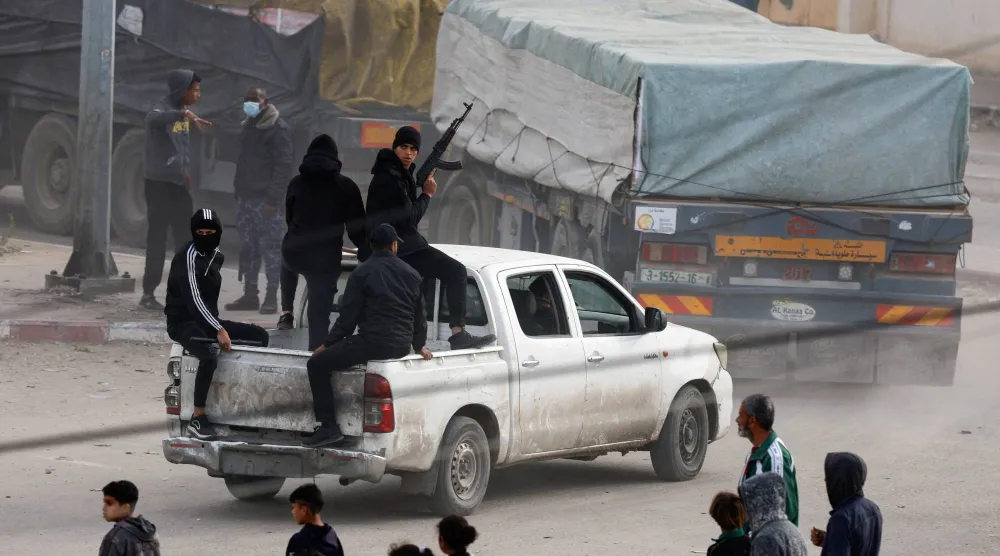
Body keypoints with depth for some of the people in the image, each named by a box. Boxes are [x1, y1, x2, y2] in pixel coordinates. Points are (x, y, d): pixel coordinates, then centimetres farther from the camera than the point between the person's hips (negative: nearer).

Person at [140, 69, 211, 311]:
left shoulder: (181, 111, 12)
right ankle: (148, 293, -3)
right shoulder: (163, 108, -14)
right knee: (157, 238, -7)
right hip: (159, 183, -8)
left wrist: (186, 172, 13)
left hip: (179, 183, 8)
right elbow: (152, 119, -40)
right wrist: (184, 114, -51)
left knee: (186, 237, 8)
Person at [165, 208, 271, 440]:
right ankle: (198, 419, -32)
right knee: (209, 357, -36)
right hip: (183, 323, -9)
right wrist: (219, 330, -30)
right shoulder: (188, 257, -17)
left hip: (207, 321, 9)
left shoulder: (216, 256, 9)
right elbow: (193, 299, -26)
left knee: (260, 336, 4)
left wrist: (218, 326, 13)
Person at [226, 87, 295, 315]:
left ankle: (271, 298, -4)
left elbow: (284, 166, -14)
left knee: (271, 248, -6)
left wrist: (274, 198, -19)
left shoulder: (278, 129, -9)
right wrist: (238, 189, 16)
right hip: (246, 197, 9)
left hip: (266, 200, -9)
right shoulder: (248, 127, 18)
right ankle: (250, 295, 14)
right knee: (248, 248, 9)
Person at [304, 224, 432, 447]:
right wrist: (419, 345, 36)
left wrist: (328, 344, 6)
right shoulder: (411, 274, 13)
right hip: (401, 346, 7)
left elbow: (348, 316, -5)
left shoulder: (363, 273, -3)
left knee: (317, 365, 2)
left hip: (372, 343, -7)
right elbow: (420, 315, 20)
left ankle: (329, 427, -9)